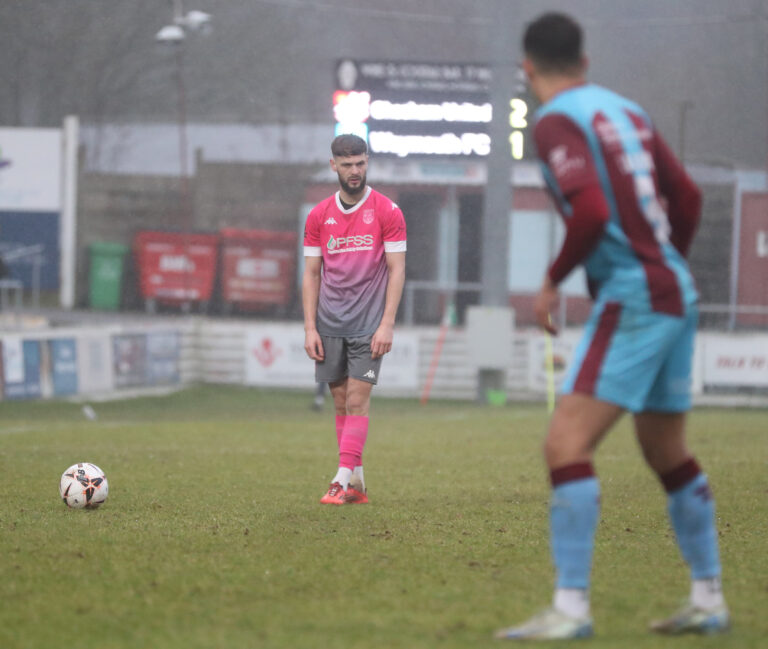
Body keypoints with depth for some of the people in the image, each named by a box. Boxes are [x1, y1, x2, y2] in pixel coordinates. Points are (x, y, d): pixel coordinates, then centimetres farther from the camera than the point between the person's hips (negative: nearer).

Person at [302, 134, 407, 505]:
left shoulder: (387, 212, -1)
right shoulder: (319, 216, 8)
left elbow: (396, 269, -3)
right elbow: (311, 273, 9)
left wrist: (387, 324, -11)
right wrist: (309, 327, 1)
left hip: (368, 322, -3)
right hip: (329, 323, 3)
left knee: (357, 399, -10)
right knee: (341, 401, 4)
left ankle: (343, 480, -14)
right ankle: (357, 483, 9)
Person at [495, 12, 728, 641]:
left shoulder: (557, 122, -10)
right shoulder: (625, 109, 14)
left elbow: (591, 211, -23)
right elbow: (687, 197, 17)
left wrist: (554, 281, -10)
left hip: (632, 299, -9)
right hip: (675, 294, 9)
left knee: (566, 444, -13)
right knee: (669, 455, 19)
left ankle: (571, 607, -20)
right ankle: (708, 601, 25)